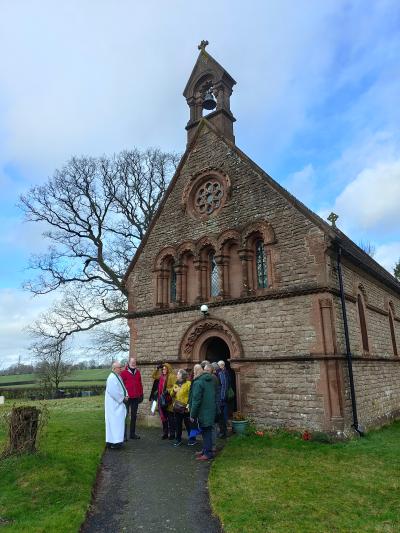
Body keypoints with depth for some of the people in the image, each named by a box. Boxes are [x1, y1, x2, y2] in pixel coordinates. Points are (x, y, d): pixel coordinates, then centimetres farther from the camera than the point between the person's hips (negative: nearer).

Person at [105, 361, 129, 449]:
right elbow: (113, 391, -24)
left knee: (118, 422, 13)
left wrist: (126, 395, 2)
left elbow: (122, 388, 18)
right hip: (113, 404, -10)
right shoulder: (111, 378, -18)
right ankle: (114, 442, 2)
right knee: (115, 422, -5)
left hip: (118, 403, 10)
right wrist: (123, 398, -15)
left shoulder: (118, 377, 11)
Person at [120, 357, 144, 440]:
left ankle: (132, 433, 21)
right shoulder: (124, 372, -5)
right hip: (127, 397, -5)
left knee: (134, 416, 12)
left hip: (136, 398, 5)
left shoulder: (138, 372, 10)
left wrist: (141, 394, 10)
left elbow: (140, 384, 13)